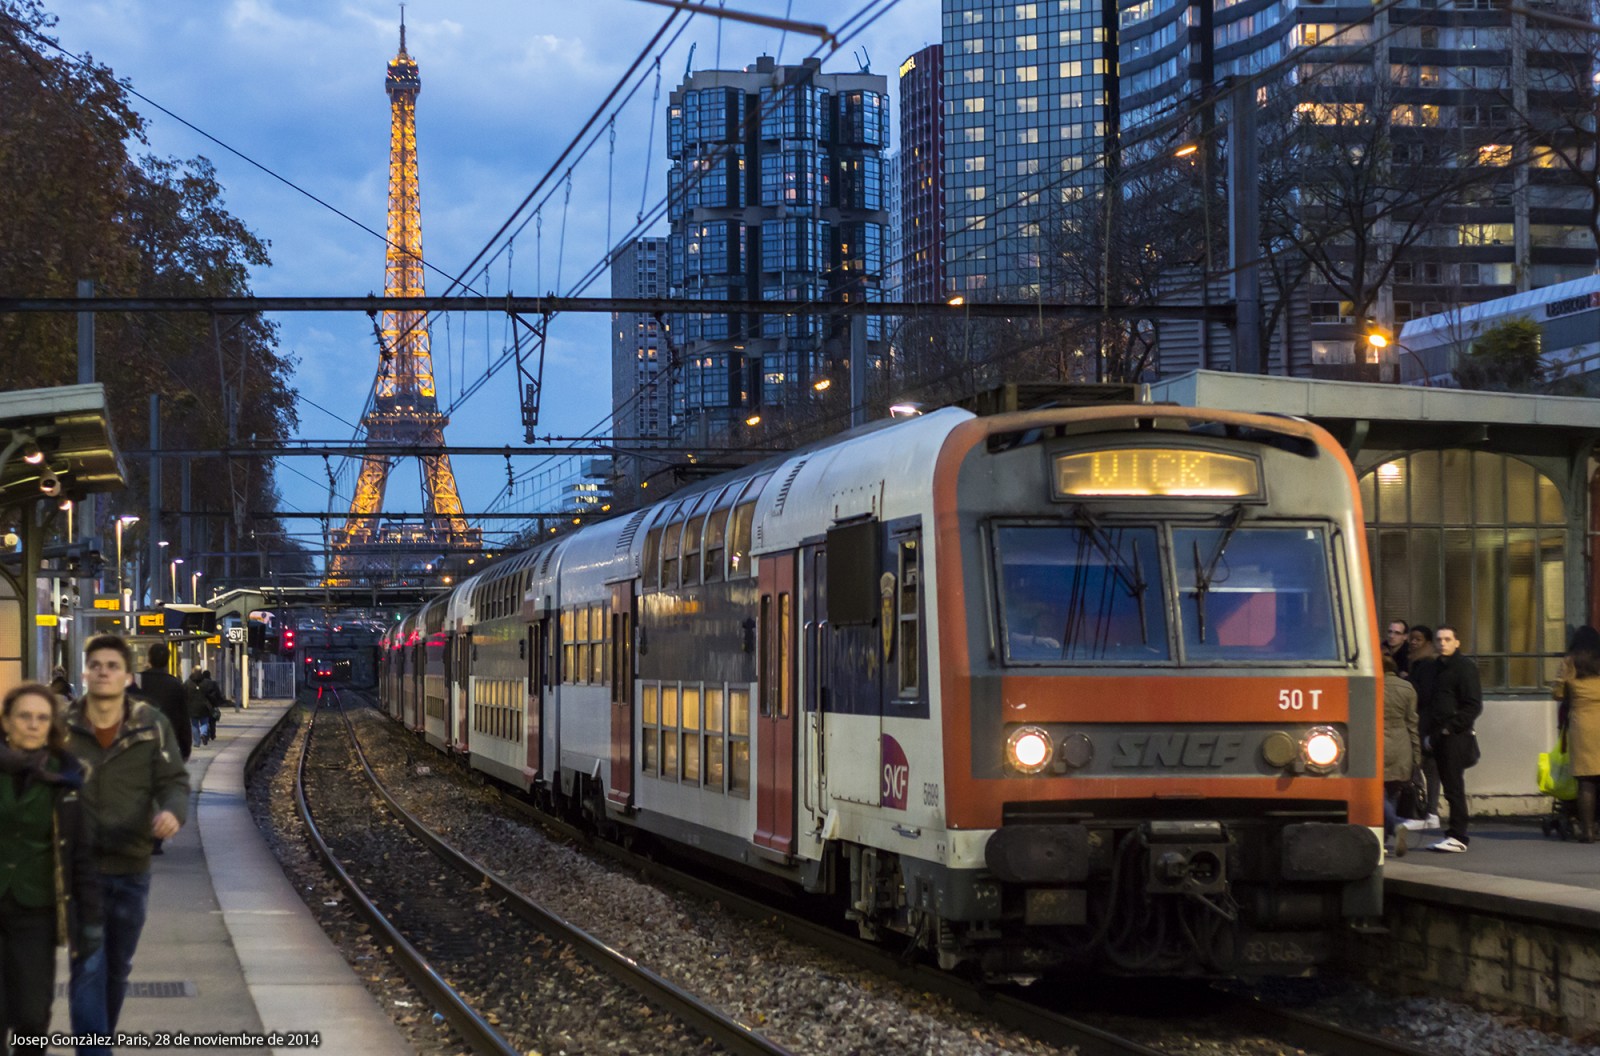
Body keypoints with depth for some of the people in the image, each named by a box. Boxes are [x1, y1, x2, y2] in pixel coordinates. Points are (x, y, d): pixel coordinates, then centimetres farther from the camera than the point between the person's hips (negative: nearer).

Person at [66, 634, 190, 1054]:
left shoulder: (152, 725, -2)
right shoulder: (63, 727, -5)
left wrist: (173, 811, -27)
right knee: (88, 965, -11)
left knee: (118, 967, 17)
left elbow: (174, 780, -5)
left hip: (131, 866, 3)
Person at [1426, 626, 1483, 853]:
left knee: (1454, 787, -9)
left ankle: (1457, 837, -8)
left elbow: (1473, 706, -12)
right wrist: (1432, 731, 15)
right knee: (1449, 786, 9)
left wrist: (1451, 727, -15)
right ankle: (1454, 833, 13)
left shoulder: (1464, 666, -7)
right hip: (1440, 736, 8)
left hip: (1456, 737, -8)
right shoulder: (1437, 667, 18)